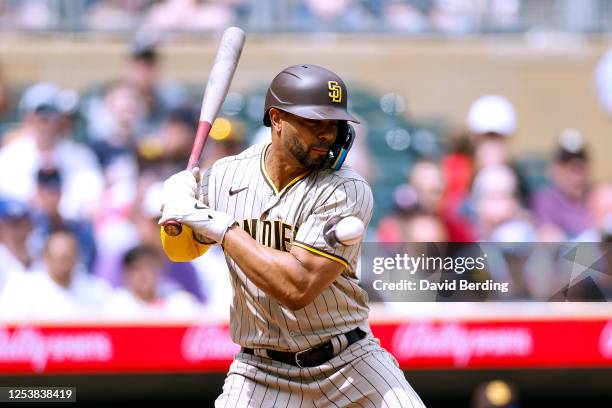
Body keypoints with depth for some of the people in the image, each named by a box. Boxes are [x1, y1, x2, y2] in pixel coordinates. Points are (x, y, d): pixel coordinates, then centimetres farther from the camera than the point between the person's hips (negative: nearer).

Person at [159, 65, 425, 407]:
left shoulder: (347, 191, -15)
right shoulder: (226, 176, -1)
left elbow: (298, 287, -25)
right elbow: (182, 250, 14)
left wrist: (220, 226, -22)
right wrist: (178, 208, -8)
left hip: (351, 364, -2)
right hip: (261, 374, 2)